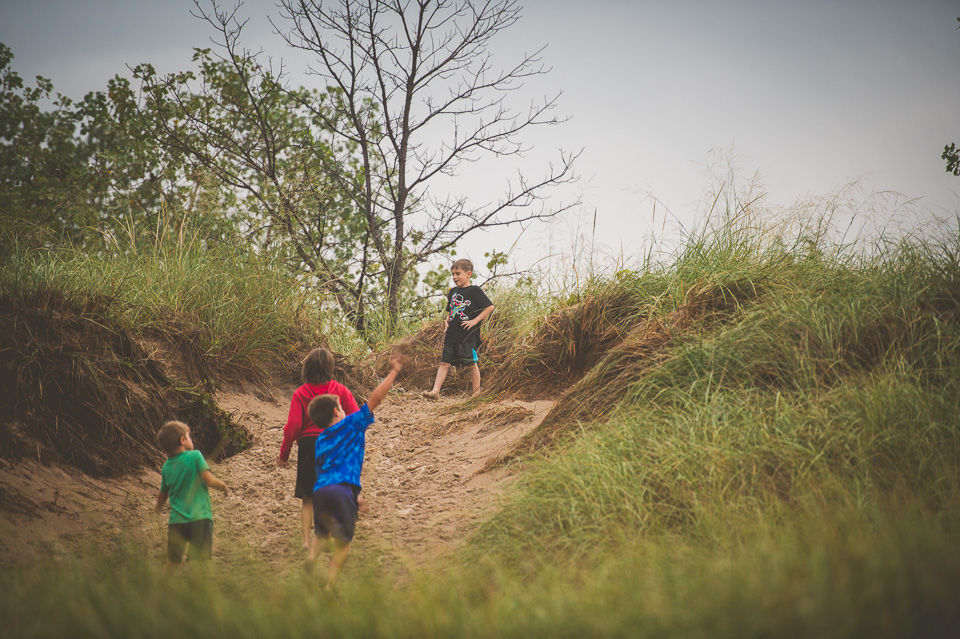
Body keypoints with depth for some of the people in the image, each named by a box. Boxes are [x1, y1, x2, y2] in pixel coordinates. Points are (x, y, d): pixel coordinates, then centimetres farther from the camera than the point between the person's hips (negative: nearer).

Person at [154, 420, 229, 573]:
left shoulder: (166, 466, 9)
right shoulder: (195, 456, -5)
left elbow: (162, 495, 18)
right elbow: (209, 480, -14)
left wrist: (158, 508, 40)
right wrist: (222, 485, 6)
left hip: (176, 520, 4)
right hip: (199, 518, -4)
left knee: (172, 562, 14)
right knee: (199, 562, -1)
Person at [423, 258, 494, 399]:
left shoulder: (475, 290, -5)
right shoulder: (453, 292, 16)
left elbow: (490, 307, -10)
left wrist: (475, 321, -15)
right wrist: (446, 321, 11)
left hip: (468, 336, -6)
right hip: (451, 335, 6)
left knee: (471, 364, 0)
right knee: (444, 363, 1)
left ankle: (476, 392, 9)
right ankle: (435, 391, -2)